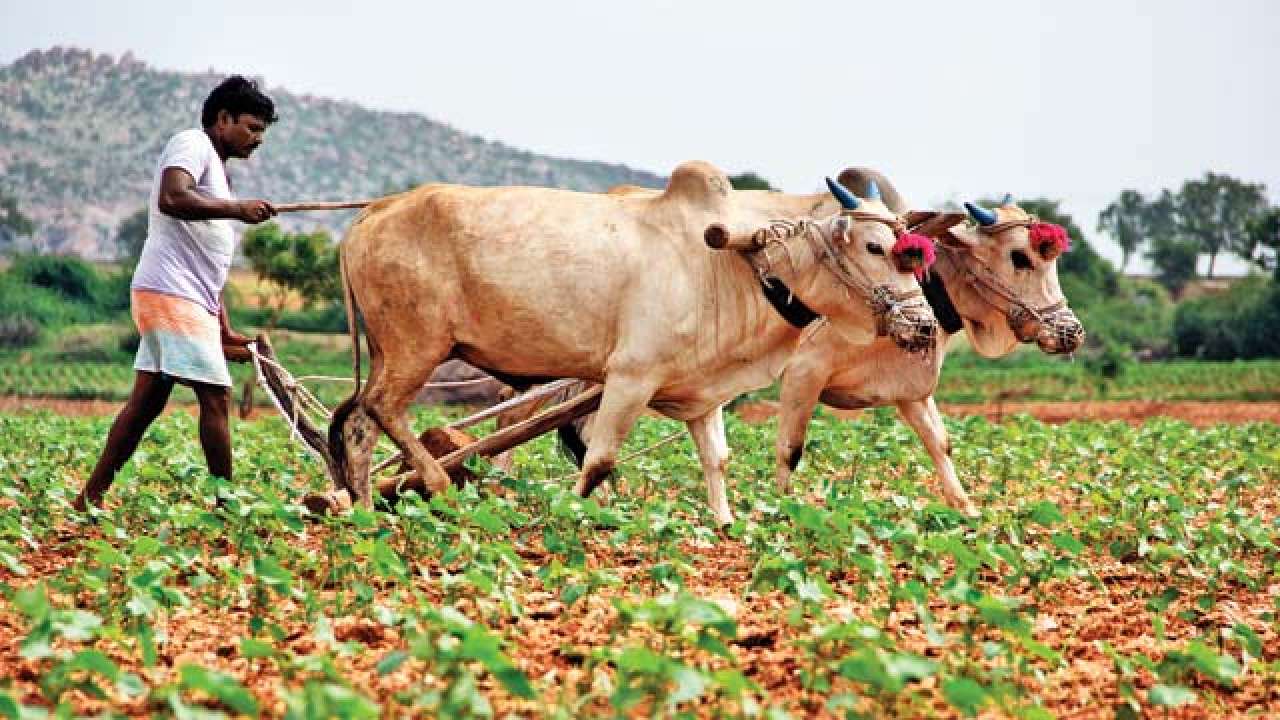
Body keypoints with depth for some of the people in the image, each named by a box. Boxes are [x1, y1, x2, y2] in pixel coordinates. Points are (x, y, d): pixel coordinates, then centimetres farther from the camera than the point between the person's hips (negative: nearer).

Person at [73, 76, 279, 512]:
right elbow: (171, 198, -25)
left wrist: (225, 330, 20)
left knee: (147, 401, 10)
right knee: (216, 396, -9)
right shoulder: (192, 144, -4)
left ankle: (91, 500, 13)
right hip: (170, 292, -10)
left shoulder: (215, 169, 24)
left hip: (190, 298, 10)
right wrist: (236, 208, -22)